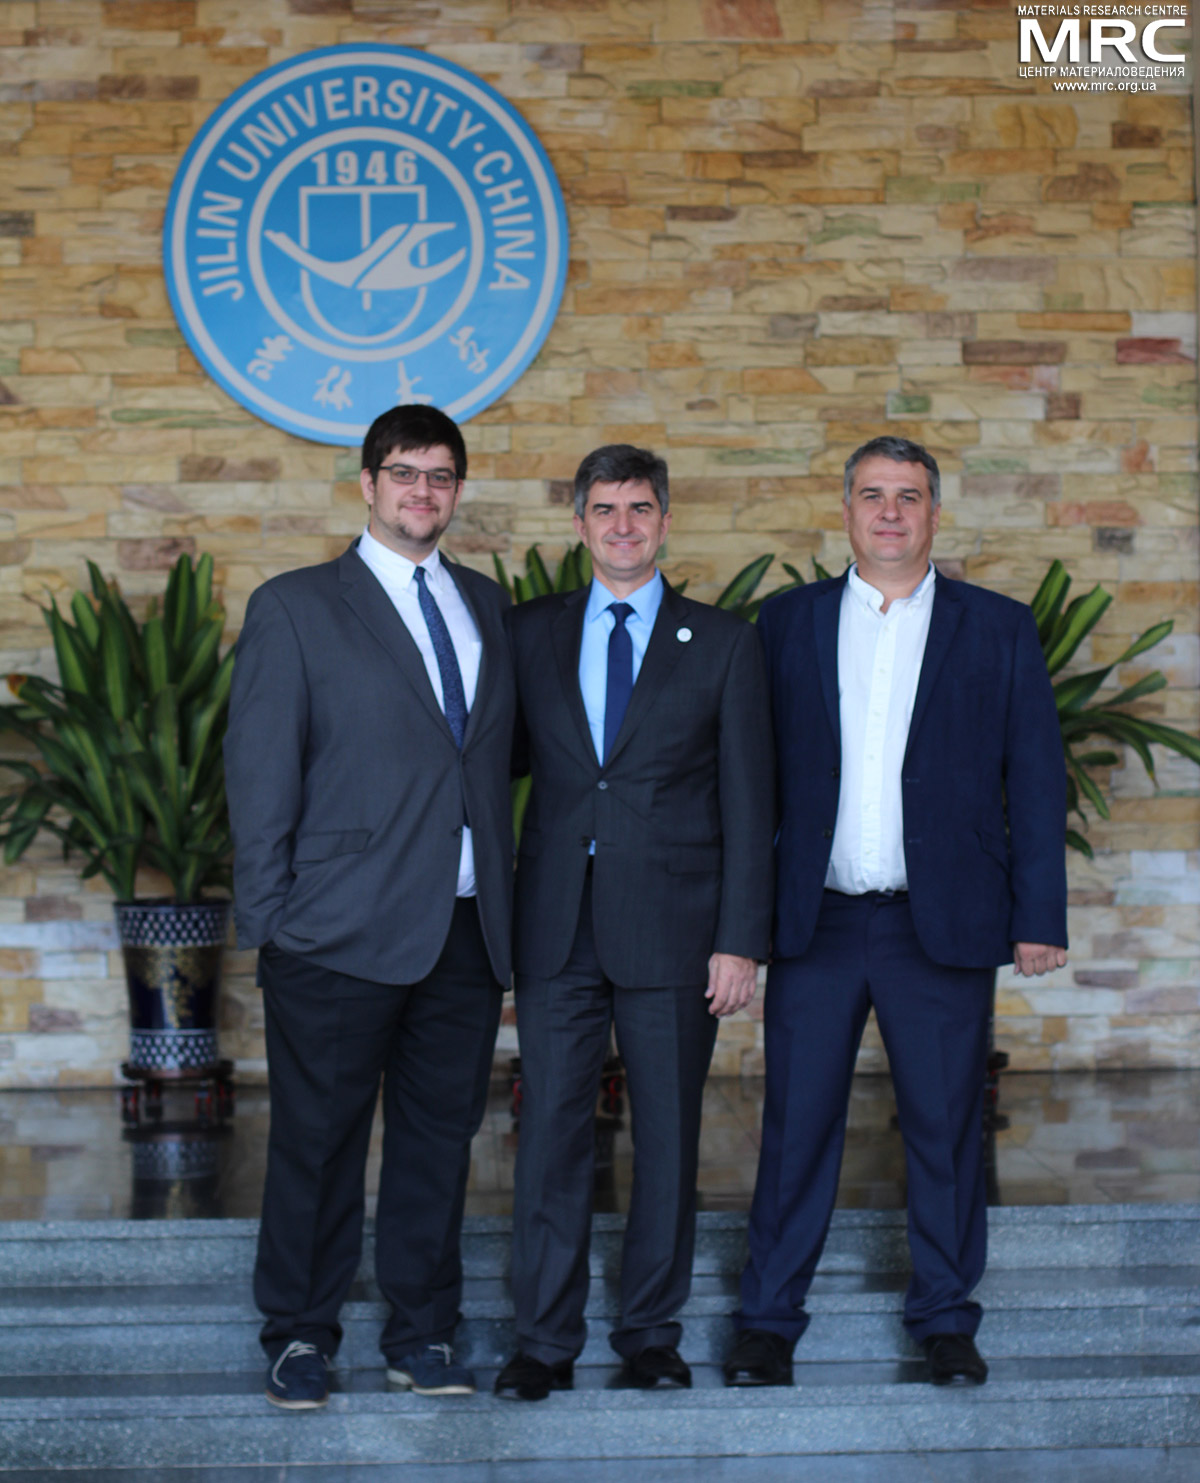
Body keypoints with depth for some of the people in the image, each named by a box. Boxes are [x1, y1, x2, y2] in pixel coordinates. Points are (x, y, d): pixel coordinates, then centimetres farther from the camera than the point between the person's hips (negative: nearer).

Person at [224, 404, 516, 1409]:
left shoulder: (488, 606, 15)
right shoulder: (295, 608, 1)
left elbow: (499, 753, 15)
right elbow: (260, 771, -2)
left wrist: (507, 894, 6)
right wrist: (267, 919, -6)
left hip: (467, 929, 4)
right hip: (341, 932, -4)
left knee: (442, 1135, 9)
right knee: (319, 1138, 3)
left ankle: (422, 1334, 21)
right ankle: (301, 1335, 17)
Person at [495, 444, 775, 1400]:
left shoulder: (722, 642, 4)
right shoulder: (531, 633, 9)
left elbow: (748, 801, 2)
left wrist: (741, 939, -5)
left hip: (671, 929, -1)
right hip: (558, 927, 1)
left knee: (669, 1140, 6)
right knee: (551, 1135, 1)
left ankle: (652, 1333, 19)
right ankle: (546, 1340, 11)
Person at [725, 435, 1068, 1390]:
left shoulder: (999, 629, 6)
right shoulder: (788, 623, 9)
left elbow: (1036, 780, 5)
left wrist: (1040, 915, -1)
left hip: (943, 921, 0)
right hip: (816, 919, 1)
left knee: (947, 1125, 6)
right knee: (798, 1123, 4)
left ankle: (947, 1320, 19)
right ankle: (769, 1321, 14)